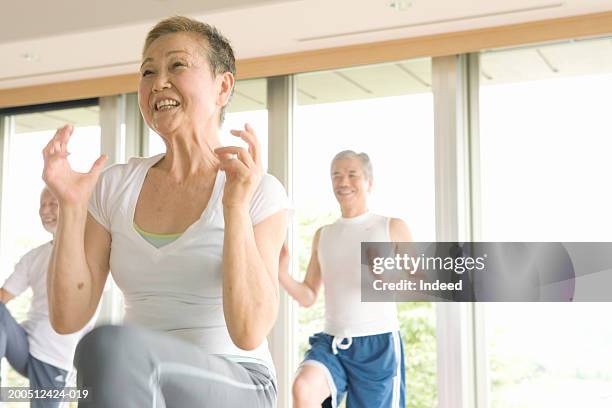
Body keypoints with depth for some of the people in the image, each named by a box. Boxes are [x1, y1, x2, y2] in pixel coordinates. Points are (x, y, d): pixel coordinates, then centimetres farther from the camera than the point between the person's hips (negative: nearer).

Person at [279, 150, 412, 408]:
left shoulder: (392, 228, 2)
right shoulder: (323, 235, 15)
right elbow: (308, 297, 14)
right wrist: (283, 276, -6)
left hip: (378, 344, -2)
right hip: (332, 341, 3)